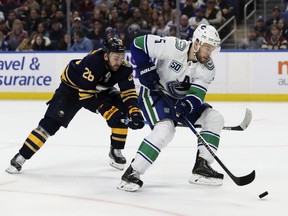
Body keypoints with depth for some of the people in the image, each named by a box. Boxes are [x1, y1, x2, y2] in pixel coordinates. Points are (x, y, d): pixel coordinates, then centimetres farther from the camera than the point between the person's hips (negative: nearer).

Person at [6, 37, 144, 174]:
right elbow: (86, 94, -38)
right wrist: (106, 110, -41)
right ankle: (20, 157, -9)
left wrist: (135, 112, -35)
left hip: (100, 90, 5)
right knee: (51, 122, -16)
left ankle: (116, 152, 4)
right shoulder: (92, 62, -40)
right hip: (73, 86, -5)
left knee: (122, 112, -15)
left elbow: (128, 92, -19)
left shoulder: (124, 67, -23)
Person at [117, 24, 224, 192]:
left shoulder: (208, 68, -11)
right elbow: (138, 43, -18)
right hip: (154, 93, -7)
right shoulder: (172, 46, -25)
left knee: (215, 118, -5)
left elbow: (197, 94, -20)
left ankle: (202, 167, 0)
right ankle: (132, 173, -25)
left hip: (180, 100, 7)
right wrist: (145, 69, -22)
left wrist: (188, 104, -41)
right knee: (165, 129, -31)